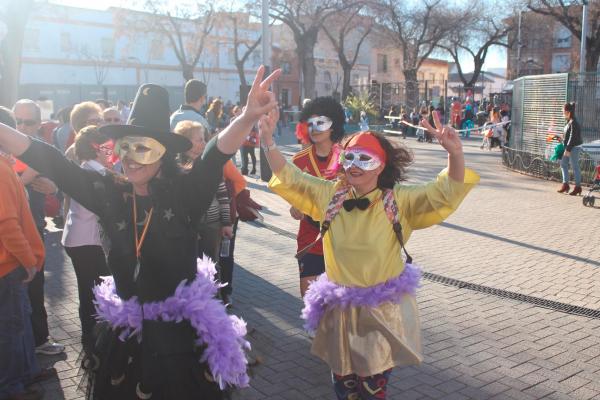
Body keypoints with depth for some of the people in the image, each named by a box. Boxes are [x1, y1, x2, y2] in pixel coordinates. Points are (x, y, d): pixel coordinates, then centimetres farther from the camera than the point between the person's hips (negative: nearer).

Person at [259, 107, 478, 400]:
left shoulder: (399, 201, -11)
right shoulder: (329, 195, -4)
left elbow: (447, 192, -18)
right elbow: (287, 177, -1)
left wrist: (455, 154, -38)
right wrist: (268, 140, -16)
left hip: (383, 309, -2)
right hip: (340, 308, 3)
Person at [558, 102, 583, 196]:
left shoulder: (573, 123, -19)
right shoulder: (569, 122, 10)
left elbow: (572, 137, -22)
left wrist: (568, 149, -23)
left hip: (574, 148, -10)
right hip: (568, 147, 10)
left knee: (575, 167, -2)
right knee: (563, 164, 13)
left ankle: (578, 187, 8)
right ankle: (565, 184, 19)